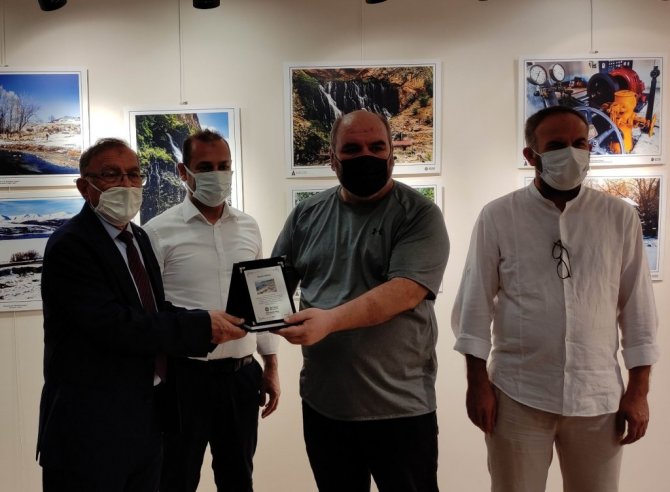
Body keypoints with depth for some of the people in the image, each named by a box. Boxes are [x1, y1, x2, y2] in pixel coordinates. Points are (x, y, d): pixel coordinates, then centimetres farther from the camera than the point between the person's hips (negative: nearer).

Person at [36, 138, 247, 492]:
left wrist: (209, 320, -7)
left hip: (147, 416, 8)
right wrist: (203, 326, -23)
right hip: (92, 426, -8)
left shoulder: (138, 237, 10)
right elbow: (116, 325, -26)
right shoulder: (69, 245, -17)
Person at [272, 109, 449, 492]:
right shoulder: (307, 214, 5)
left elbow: (405, 291, -21)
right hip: (322, 402, 4)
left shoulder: (419, 214, -9)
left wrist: (330, 320, -32)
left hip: (400, 407, -4)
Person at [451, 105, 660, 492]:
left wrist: (638, 390, 2)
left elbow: (638, 307, 4)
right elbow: (476, 302, -2)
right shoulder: (498, 217, -3)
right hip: (517, 396, -1)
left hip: (599, 397, 2)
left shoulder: (620, 217, 2)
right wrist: (478, 381, -4)